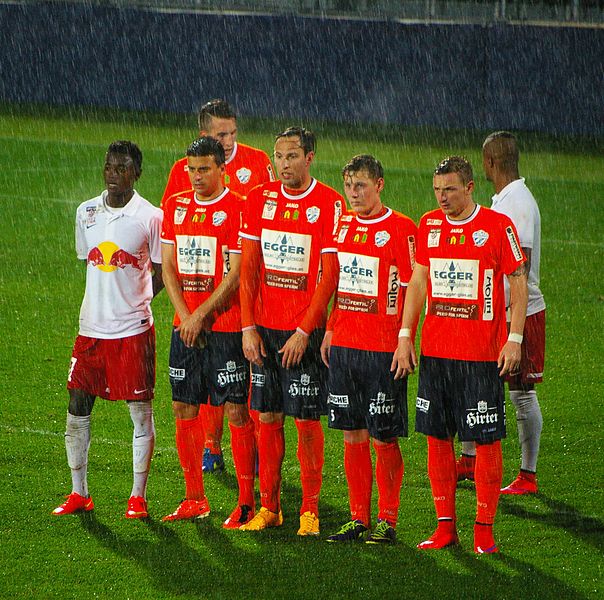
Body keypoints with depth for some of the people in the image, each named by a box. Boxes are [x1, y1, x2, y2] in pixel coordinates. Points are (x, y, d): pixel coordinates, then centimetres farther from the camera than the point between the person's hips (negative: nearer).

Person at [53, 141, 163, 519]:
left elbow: (161, 275, 2)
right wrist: (106, 300, 12)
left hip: (134, 330, -4)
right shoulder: (86, 212, 8)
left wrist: (133, 300, -1)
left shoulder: (151, 217, -5)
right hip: (92, 328, 4)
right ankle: (79, 493, 15)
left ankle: (139, 497, 9)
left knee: (141, 411, 1)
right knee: (77, 408, 4)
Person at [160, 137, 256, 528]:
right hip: (185, 324, 6)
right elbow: (169, 266, 9)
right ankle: (195, 499, 17)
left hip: (226, 325, -6)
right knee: (184, 408, 8)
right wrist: (185, 316, -3)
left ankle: (246, 501, -1)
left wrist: (200, 315, -11)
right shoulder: (176, 207, 10)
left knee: (236, 410, -5)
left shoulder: (237, 209, -8)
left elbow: (236, 275, -11)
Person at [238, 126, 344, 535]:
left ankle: (310, 509, 6)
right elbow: (249, 267, 8)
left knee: (306, 419, -2)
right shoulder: (260, 199, 6)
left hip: (305, 330, -4)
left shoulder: (329, 203, -8)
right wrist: (248, 326, 1)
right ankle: (269, 506, 15)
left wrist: (304, 331, -13)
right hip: (264, 327, 4)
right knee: (268, 417, 7)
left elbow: (329, 275, -9)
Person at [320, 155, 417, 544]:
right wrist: (329, 331, 13)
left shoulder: (401, 229, -7)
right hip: (343, 345, 6)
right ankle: (359, 517, 15)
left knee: (384, 438, -1)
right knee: (352, 435, 8)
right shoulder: (342, 225, 11)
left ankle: (387, 520, 7)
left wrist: (404, 343, -11)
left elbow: (411, 292, -6)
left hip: (382, 351, -5)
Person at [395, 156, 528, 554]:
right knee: (437, 435, 5)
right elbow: (419, 281, 13)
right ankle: (445, 525, 12)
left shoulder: (497, 226, -5)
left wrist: (514, 339, -9)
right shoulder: (429, 225, 8)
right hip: (435, 351, 4)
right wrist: (405, 336, 7)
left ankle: (484, 528, 4)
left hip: (482, 355, -4)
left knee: (486, 438, -2)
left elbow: (519, 283, -2)